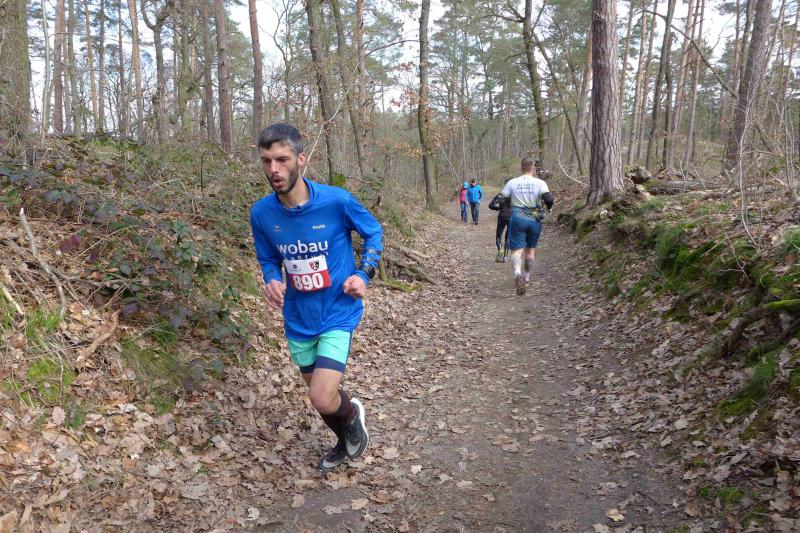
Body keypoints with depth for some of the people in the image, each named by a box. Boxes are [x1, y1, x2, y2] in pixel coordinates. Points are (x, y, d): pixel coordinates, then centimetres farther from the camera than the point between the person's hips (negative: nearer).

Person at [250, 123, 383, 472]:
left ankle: (352, 413, 21)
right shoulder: (261, 213, -9)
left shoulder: (336, 200, -18)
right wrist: (272, 282, -13)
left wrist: (364, 274, -12)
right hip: (299, 320, 4)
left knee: (323, 399, -17)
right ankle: (345, 442, 50)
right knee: (320, 397, 18)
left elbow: (373, 232, 1)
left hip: (338, 315, -4)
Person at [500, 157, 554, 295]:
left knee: (516, 249, -4)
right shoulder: (540, 183, -4)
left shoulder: (512, 183, 0)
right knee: (530, 249, 19)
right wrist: (549, 207, 5)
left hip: (517, 218, -1)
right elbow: (548, 198, -17)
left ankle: (517, 274, -32)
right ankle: (527, 279, 30)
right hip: (535, 220, 1)